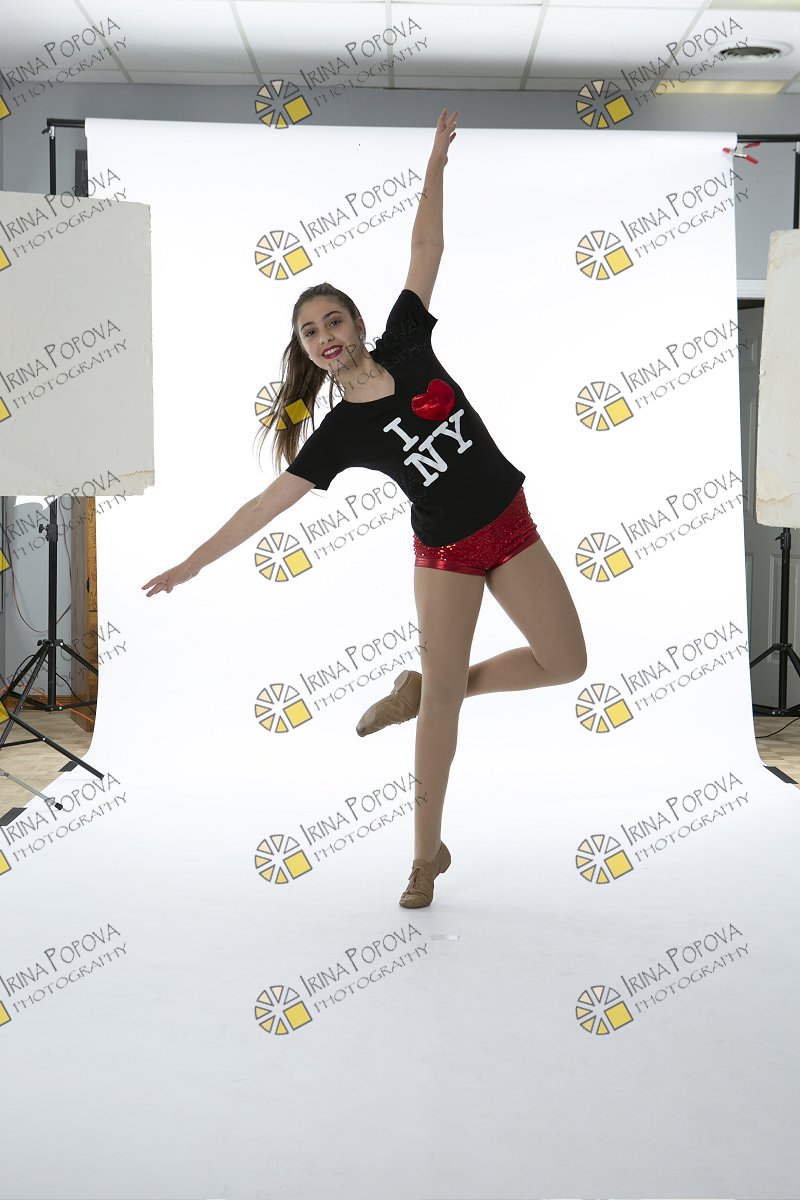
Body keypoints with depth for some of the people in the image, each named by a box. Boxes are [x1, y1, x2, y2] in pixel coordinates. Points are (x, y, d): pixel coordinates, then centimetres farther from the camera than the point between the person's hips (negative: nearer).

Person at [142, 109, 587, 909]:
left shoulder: (405, 347, -4)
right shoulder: (340, 434, -10)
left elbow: (426, 251, -2)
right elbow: (268, 502, -9)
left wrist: (435, 161, -4)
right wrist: (193, 562, -12)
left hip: (511, 527, 3)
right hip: (444, 551, -3)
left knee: (565, 664, 4)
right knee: (444, 692, -4)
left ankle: (425, 688, 21)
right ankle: (428, 852, 8)